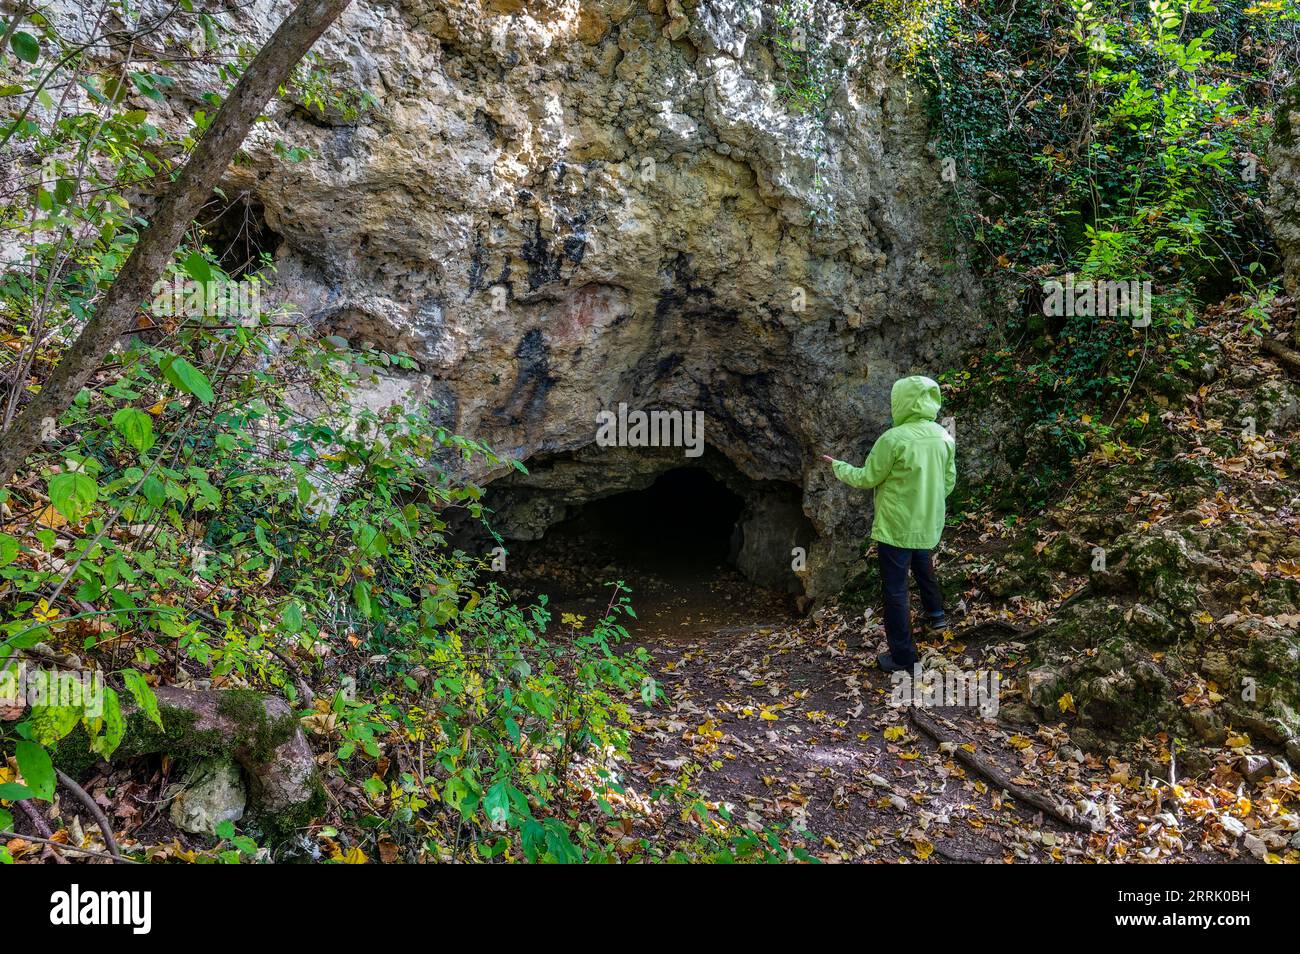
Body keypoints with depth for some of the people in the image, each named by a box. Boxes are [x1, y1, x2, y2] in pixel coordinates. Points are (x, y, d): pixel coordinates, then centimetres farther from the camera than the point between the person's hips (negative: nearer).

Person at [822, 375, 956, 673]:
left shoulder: (893, 439, -22)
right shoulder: (945, 438, -2)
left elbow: (866, 479, -11)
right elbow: (948, 483, 7)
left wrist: (837, 466, 5)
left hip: (896, 526, -6)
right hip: (929, 524, 6)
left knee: (895, 589, 4)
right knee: (923, 568, 34)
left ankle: (902, 656, 10)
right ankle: (935, 615, 46)